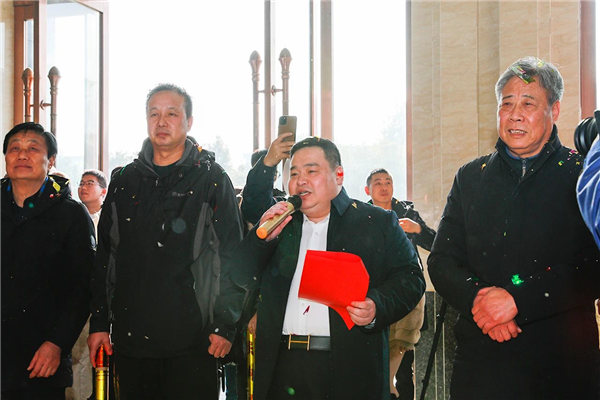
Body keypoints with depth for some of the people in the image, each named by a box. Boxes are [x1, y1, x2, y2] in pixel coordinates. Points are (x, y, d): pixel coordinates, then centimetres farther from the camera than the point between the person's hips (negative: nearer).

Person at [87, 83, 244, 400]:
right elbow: (104, 257, 14)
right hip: (130, 340, 4)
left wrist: (225, 325, -8)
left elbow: (232, 256, -2)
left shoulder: (212, 179, 1)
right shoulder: (124, 181, 12)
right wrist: (98, 323, 9)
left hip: (192, 341, -3)